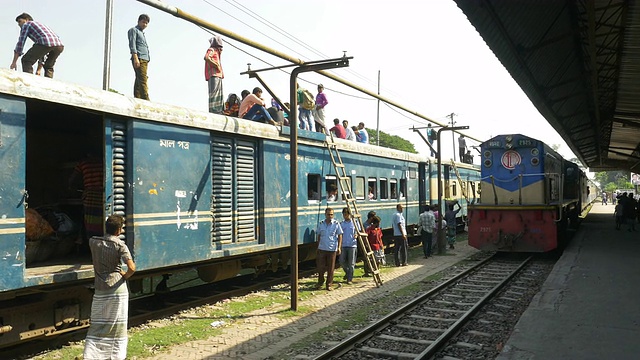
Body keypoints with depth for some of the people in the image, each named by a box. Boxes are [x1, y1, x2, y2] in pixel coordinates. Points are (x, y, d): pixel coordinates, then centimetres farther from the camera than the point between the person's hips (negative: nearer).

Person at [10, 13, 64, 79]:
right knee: (48, 66, 28)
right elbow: (41, 52, 43)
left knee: (26, 61, 10)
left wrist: (14, 62, 15)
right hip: (60, 46, 7)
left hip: (46, 43, -7)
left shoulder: (26, 25, 22)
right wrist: (39, 70, 43)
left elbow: (20, 43, 14)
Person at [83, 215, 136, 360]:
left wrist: (116, 233, 32)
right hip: (117, 288, -3)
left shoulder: (93, 242, 2)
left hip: (100, 289, 3)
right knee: (118, 324, 8)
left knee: (97, 325, 10)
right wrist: (125, 276, -1)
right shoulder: (120, 245, -10)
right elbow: (132, 268, -19)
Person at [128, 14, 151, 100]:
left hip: (145, 60, 8)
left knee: (139, 81, 2)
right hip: (139, 59, -8)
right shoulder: (134, 30, 5)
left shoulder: (142, 33, 31)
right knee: (142, 80, -18)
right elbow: (132, 44, -8)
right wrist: (135, 58, -19)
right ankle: (146, 99, -27)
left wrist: (147, 60, 18)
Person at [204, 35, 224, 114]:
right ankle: (212, 111, -23)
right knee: (214, 93, -17)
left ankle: (219, 112, 8)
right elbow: (206, 57, -19)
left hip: (218, 76, 10)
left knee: (220, 95, 7)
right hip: (213, 75, -10)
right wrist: (216, 65, -14)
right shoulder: (211, 50, 2)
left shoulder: (217, 51, 29)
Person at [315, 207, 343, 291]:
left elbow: (340, 236, -1)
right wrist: (318, 247, 14)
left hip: (332, 249, -2)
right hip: (322, 249, 2)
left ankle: (329, 285, 15)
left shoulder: (336, 224, -4)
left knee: (330, 268, 4)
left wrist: (339, 247, -8)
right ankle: (320, 282, 24)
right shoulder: (321, 224, 4)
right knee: (320, 267, 7)